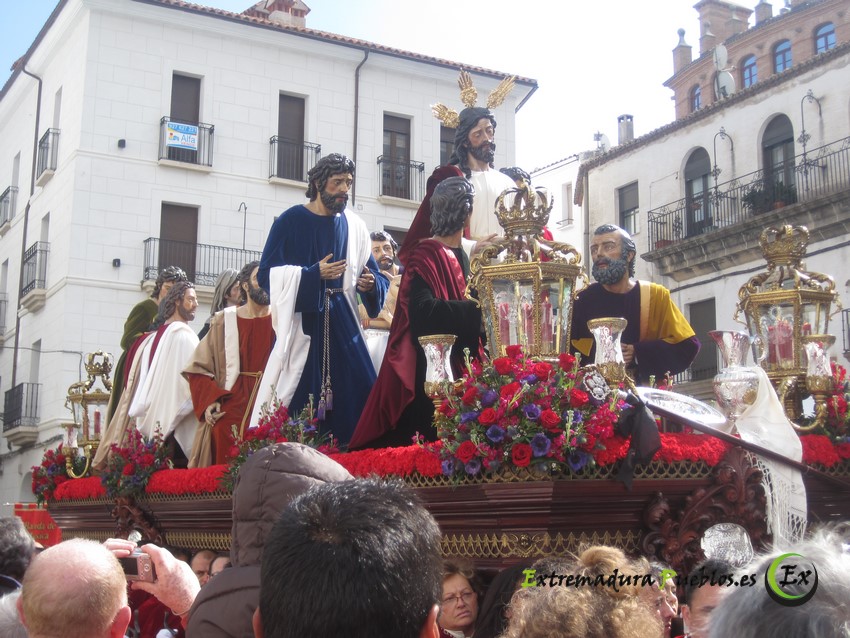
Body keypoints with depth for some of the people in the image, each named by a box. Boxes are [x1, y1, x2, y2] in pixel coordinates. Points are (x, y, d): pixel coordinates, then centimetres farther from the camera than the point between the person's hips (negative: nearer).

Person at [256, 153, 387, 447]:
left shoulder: (354, 226, 11)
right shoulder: (290, 221, 0)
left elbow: (373, 275, 13)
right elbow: (268, 274, -6)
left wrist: (371, 284, -11)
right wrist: (313, 274, -18)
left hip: (342, 323, 4)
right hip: (302, 322, -4)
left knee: (359, 395, -5)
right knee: (299, 399, -6)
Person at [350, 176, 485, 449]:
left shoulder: (460, 255, 13)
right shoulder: (427, 254, -12)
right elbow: (423, 309, -24)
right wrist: (473, 308, -21)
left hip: (457, 363, 8)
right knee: (430, 436, -6)